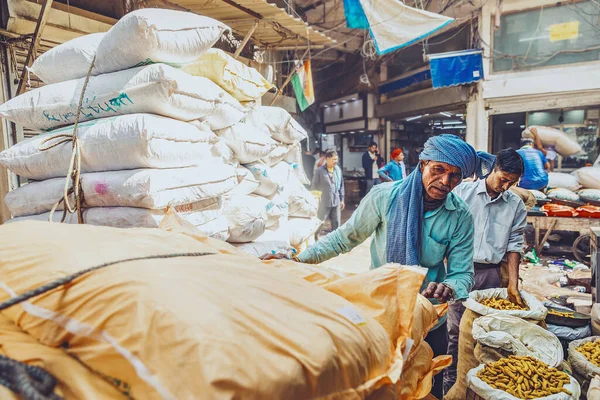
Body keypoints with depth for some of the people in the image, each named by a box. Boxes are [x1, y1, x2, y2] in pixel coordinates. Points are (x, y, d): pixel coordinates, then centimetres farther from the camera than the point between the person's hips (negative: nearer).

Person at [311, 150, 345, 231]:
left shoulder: (338, 169, 4)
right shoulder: (319, 171, -9)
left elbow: (341, 185, 11)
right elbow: (314, 187, -5)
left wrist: (342, 199, 12)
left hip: (336, 202, 4)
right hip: (323, 202, -4)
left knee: (336, 224, 12)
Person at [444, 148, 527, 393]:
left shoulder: (516, 205, 7)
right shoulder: (464, 191, -1)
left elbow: (514, 244, 8)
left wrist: (513, 284, 2)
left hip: (491, 274, 2)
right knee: (455, 329, 3)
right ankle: (450, 380, 18)